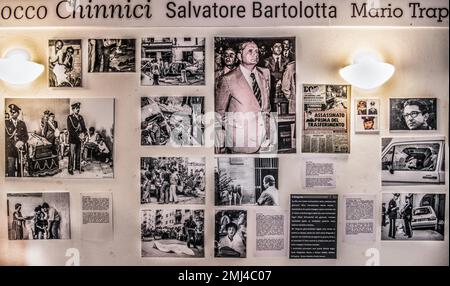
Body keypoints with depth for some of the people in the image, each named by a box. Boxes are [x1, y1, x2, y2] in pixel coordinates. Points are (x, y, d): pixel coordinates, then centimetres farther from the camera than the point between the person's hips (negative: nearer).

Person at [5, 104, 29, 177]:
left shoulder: (22, 123, 11)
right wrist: (15, 143, -18)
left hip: (21, 148, 3)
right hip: (10, 148, -2)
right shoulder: (6, 123, 2)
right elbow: (6, 136, -5)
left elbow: (26, 136, 8)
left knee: (20, 167, 5)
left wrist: (22, 142, -13)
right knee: (11, 168, -8)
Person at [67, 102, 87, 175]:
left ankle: (78, 166, 20)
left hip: (80, 138, 5)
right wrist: (78, 135, -18)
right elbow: (70, 129, -12)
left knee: (79, 153, 10)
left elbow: (84, 127, 11)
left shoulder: (81, 117, 12)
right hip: (73, 138, -5)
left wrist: (83, 133, -11)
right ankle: (70, 168, 4)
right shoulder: (69, 117, -5)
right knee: (72, 154, -3)